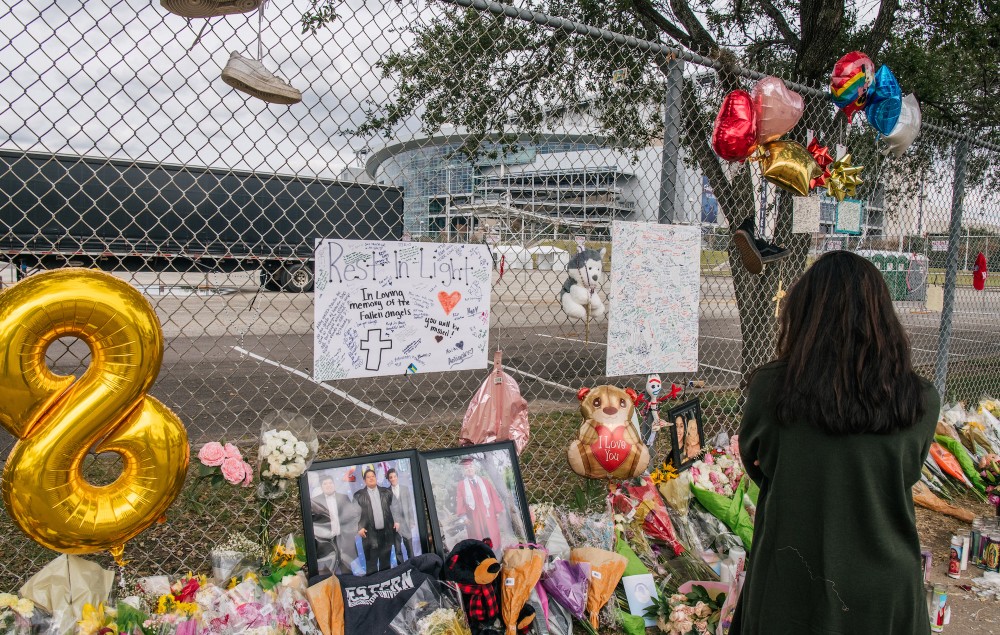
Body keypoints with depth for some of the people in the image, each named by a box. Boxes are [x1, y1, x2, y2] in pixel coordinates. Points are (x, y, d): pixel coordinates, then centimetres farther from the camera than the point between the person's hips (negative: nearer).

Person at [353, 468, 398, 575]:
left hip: (386, 532, 3)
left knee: (385, 562, 12)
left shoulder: (386, 492, 10)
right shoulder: (359, 495, 1)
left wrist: (396, 521, -3)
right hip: (370, 534, -3)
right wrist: (360, 527, -15)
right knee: (371, 563, 2)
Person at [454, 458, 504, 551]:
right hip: (473, 518, -2)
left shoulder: (485, 481, 7)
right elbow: (459, 502, -3)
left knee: (493, 539, 7)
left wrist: (498, 511, 3)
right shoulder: (461, 485, 1)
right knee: (478, 541, 2)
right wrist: (463, 516, -12)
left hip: (489, 516, 2)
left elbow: (494, 497, 8)